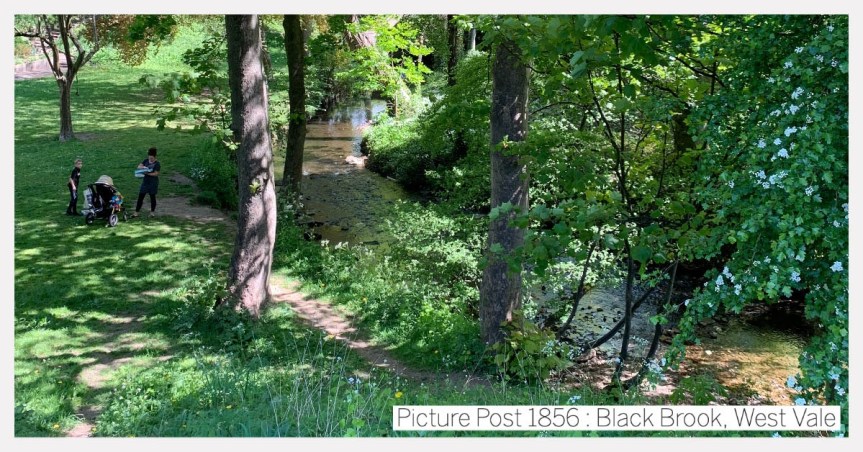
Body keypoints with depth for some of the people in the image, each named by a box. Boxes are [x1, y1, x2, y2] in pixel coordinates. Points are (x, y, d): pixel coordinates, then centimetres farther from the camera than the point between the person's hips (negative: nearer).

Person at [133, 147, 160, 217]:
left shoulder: (157, 164, -12)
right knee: (140, 196, 3)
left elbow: (156, 174, -16)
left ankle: (152, 212, 21)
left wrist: (147, 173, -25)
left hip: (153, 182, -5)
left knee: (152, 196, 7)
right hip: (145, 181, 5)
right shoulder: (146, 161, 4)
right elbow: (138, 167, 2)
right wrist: (142, 167, -20)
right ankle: (137, 211, 8)